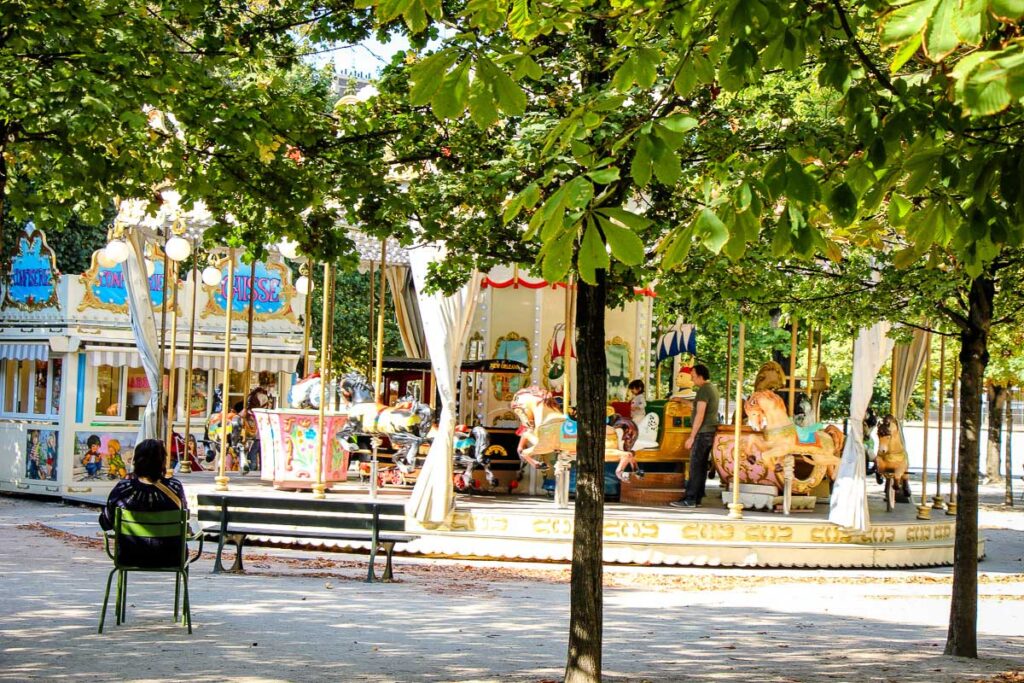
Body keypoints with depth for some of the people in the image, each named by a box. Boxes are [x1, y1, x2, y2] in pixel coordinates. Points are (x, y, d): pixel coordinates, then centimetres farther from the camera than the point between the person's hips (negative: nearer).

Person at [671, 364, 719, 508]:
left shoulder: (704, 390, -15)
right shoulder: (713, 388, 16)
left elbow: (700, 415, -19)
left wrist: (692, 436, -18)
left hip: (703, 432, -10)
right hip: (711, 431, 10)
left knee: (695, 466, -9)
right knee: (702, 466, 10)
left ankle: (689, 500, -10)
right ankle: (697, 497, 11)